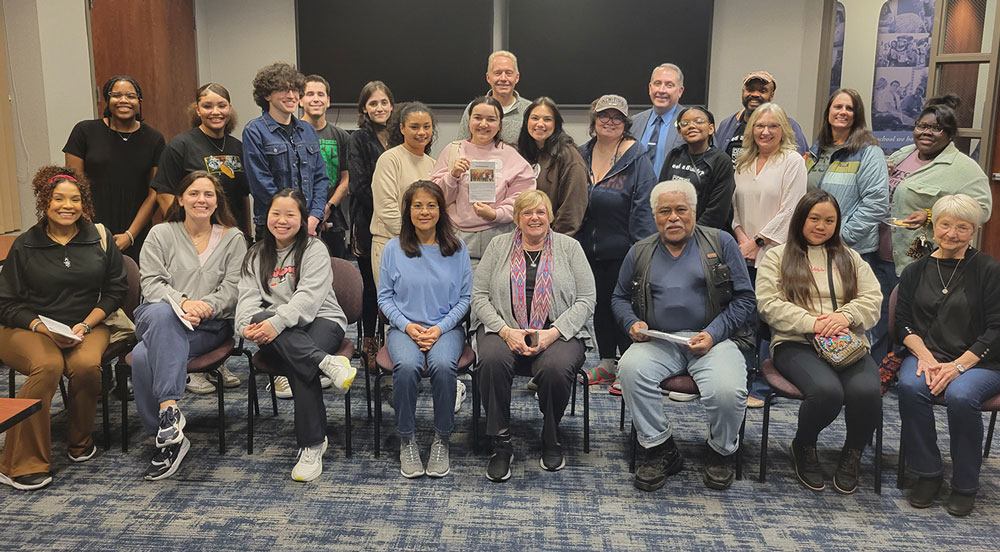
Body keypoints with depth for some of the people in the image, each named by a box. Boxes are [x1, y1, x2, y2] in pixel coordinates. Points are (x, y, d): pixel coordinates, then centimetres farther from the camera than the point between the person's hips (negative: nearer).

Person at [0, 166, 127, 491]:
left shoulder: (100, 238, 6)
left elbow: (115, 290, 6)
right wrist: (41, 327, -13)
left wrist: (86, 325, -8)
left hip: (86, 327, 1)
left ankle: (80, 443, -4)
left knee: (87, 365, -32)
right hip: (28, 329, -1)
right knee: (48, 366, -33)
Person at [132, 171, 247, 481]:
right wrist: (182, 303, -19)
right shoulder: (160, 235, 13)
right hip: (160, 317, 1)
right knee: (162, 313, -39)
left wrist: (202, 305, -17)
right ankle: (169, 409, -42)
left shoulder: (233, 239, 12)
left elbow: (232, 290, 2)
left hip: (210, 326, -1)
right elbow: (151, 283, 0)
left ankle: (165, 436, -32)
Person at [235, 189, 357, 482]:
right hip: (275, 332, 3)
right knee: (260, 318, -33)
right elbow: (248, 296, 3)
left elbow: (309, 296, -14)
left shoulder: (314, 249, 1)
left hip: (322, 319, -3)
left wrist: (277, 323, -29)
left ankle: (312, 446, -26)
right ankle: (326, 362, -43)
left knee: (299, 366, -33)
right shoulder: (256, 255, 17)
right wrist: (248, 325, -19)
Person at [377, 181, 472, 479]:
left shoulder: (456, 249, 5)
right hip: (404, 327, 0)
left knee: (443, 365, -33)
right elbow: (385, 296, 7)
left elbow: (465, 297, 5)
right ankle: (406, 440, -12)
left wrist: (439, 329, -9)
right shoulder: (393, 248, 6)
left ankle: (441, 440, -12)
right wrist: (408, 326, -9)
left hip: (446, 327, 0)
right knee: (406, 366, -32)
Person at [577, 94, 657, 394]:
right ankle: (607, 364, 28)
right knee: (599, 304, 14)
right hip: (588, 246, 6)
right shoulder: (582, 155, 8)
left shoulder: (637, 158, -9)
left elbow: (644, 205, -12)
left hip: (622, 249, -5)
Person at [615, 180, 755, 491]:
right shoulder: (640, 252, 15)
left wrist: (713, 334, -10)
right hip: (657, 342, 2)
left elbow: (745, 298, 4)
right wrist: (632, 323, -1)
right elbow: (620, 297, 22)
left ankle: (721, 453, 3)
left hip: (711, 340, -2)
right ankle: (661, 451, -12)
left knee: (727, 389, -31)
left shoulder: (721, 243, 8)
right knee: (631, 368, -31)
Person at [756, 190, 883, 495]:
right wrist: (813, 323, -14)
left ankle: (852, 454, -1)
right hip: (796, 344, -3)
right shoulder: (777, 257, 13)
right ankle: (803, 447, -1)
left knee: (867, 390, -31)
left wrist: (845, 315, -10)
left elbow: (873, 300, 13)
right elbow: (769, 304, -1)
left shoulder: (850, 258, 25)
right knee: (827, 390, -34)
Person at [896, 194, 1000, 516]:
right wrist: (924, 356, -12)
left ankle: (965, 485, -11)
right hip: (926, 355, 3)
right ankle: (928, 474, -12)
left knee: (960, 395, -34)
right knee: (911, 386, -31)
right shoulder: (915, 271, 12)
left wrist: (958, 365, -15)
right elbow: (904, 322, 7)